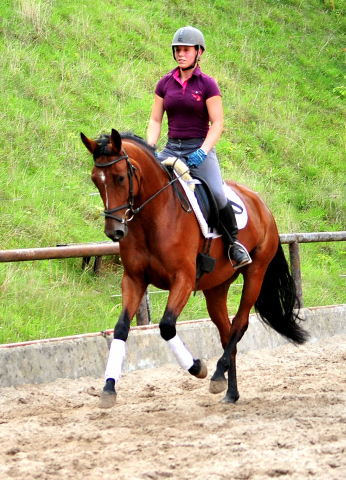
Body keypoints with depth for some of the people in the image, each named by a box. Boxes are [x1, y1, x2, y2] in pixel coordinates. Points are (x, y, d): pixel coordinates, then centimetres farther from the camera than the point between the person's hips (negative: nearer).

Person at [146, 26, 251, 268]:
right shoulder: (165, 83, 10)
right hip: (172, 148, 4)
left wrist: (203, 151, -18)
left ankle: (234, 242, -4)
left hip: (200, 149, -4)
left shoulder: (207, 84, -2)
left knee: (217, 195, -25)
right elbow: (155, 120, 12)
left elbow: (217, 123, -5)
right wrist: (149, 148, -5)